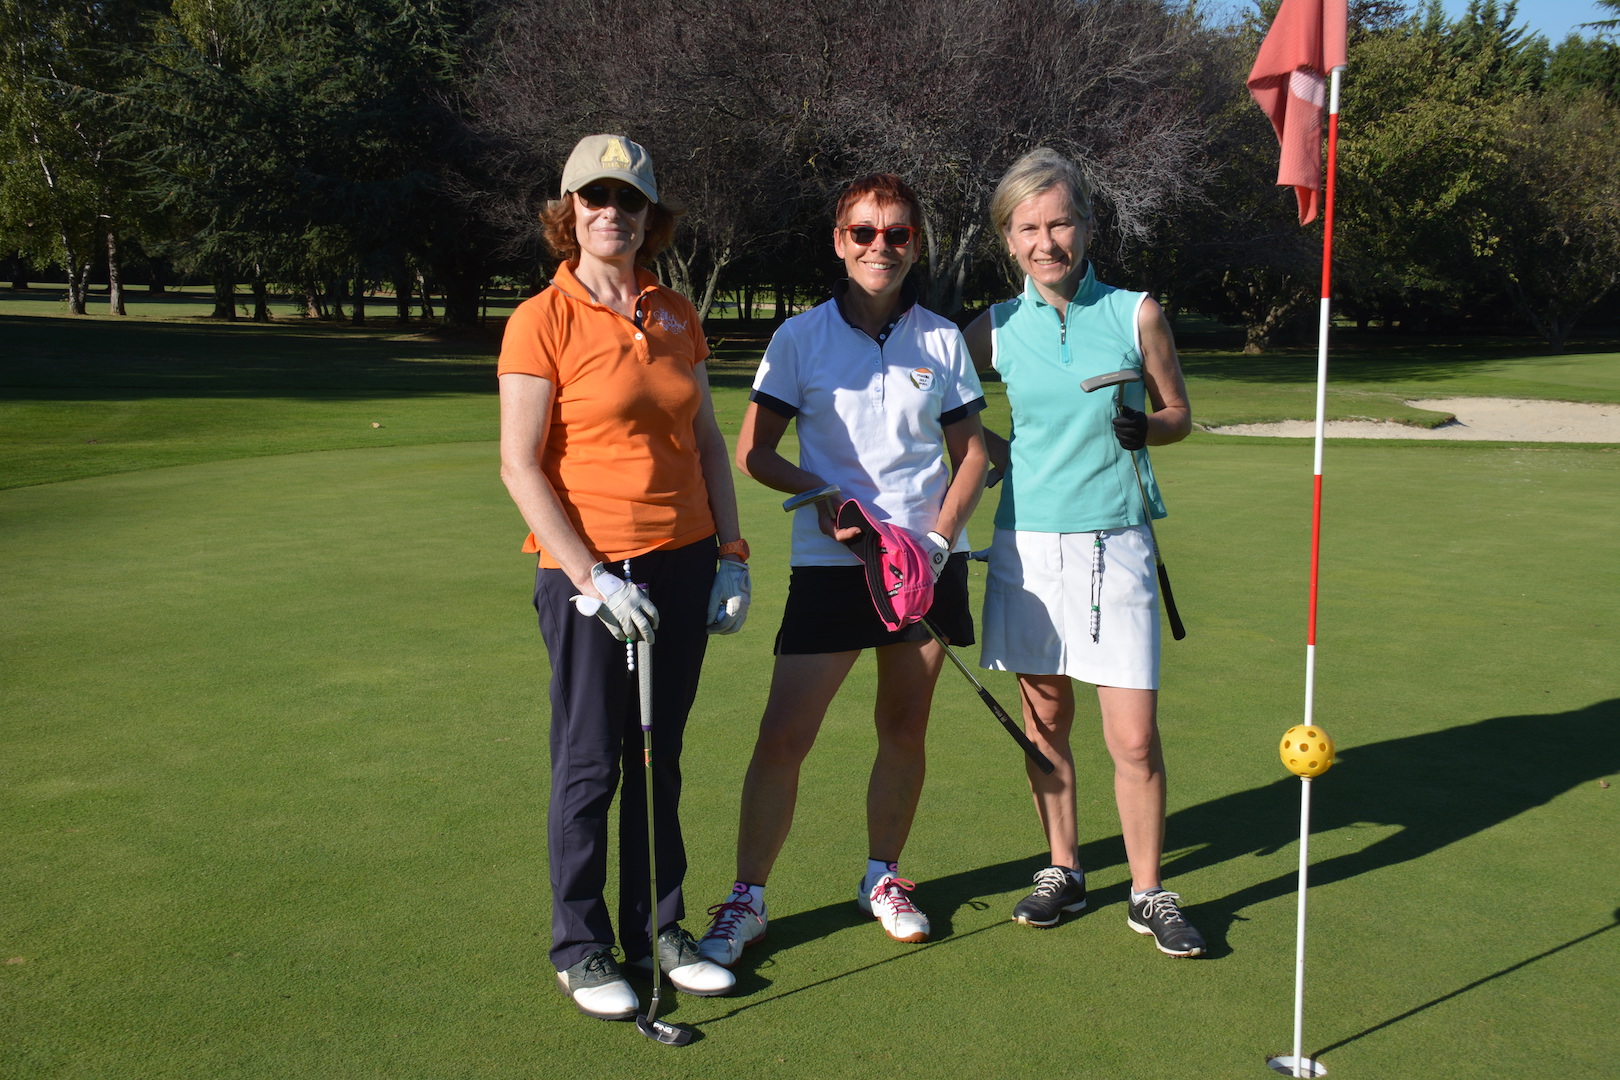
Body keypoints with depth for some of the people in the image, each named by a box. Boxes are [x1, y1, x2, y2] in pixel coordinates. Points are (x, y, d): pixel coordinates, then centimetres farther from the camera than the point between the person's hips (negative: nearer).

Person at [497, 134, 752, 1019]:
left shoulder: (675, 316, 9)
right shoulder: (542, 320, -7)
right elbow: (519, 465, -11)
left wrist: (731, 555, 7)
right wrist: (590, 578, -15)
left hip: (681, 562, 5)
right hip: (588, 570, -5)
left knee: (660, 759, 13)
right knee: (589, 765, 4)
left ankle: (659, 930, 26)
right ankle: (579, 948, 20)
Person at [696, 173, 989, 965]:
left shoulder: (942, 339, 6)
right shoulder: (801, 337, 0)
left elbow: (972, 451, 10)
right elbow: (754, 452, 1)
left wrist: (941, 535, -5)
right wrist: (822, 494, -15)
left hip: (927, 561, 2)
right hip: (830, 562, -2)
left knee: (905, 729, 10)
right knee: (782, 737, -6)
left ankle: (882, 878, 31)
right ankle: (747, 900, 10)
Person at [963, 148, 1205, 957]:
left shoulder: (1135, 314, 0)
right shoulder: (997, 329, 4)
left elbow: (1179, 417, 9)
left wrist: (1146, 426, -12)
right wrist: (998, 450, -2)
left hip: (1114, 545, -2)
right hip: (1027, 544, 2)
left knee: (1134, 737, -4)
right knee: (1043, 721, 10)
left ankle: (1148, 893, 15)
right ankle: (1064, 870, 29)